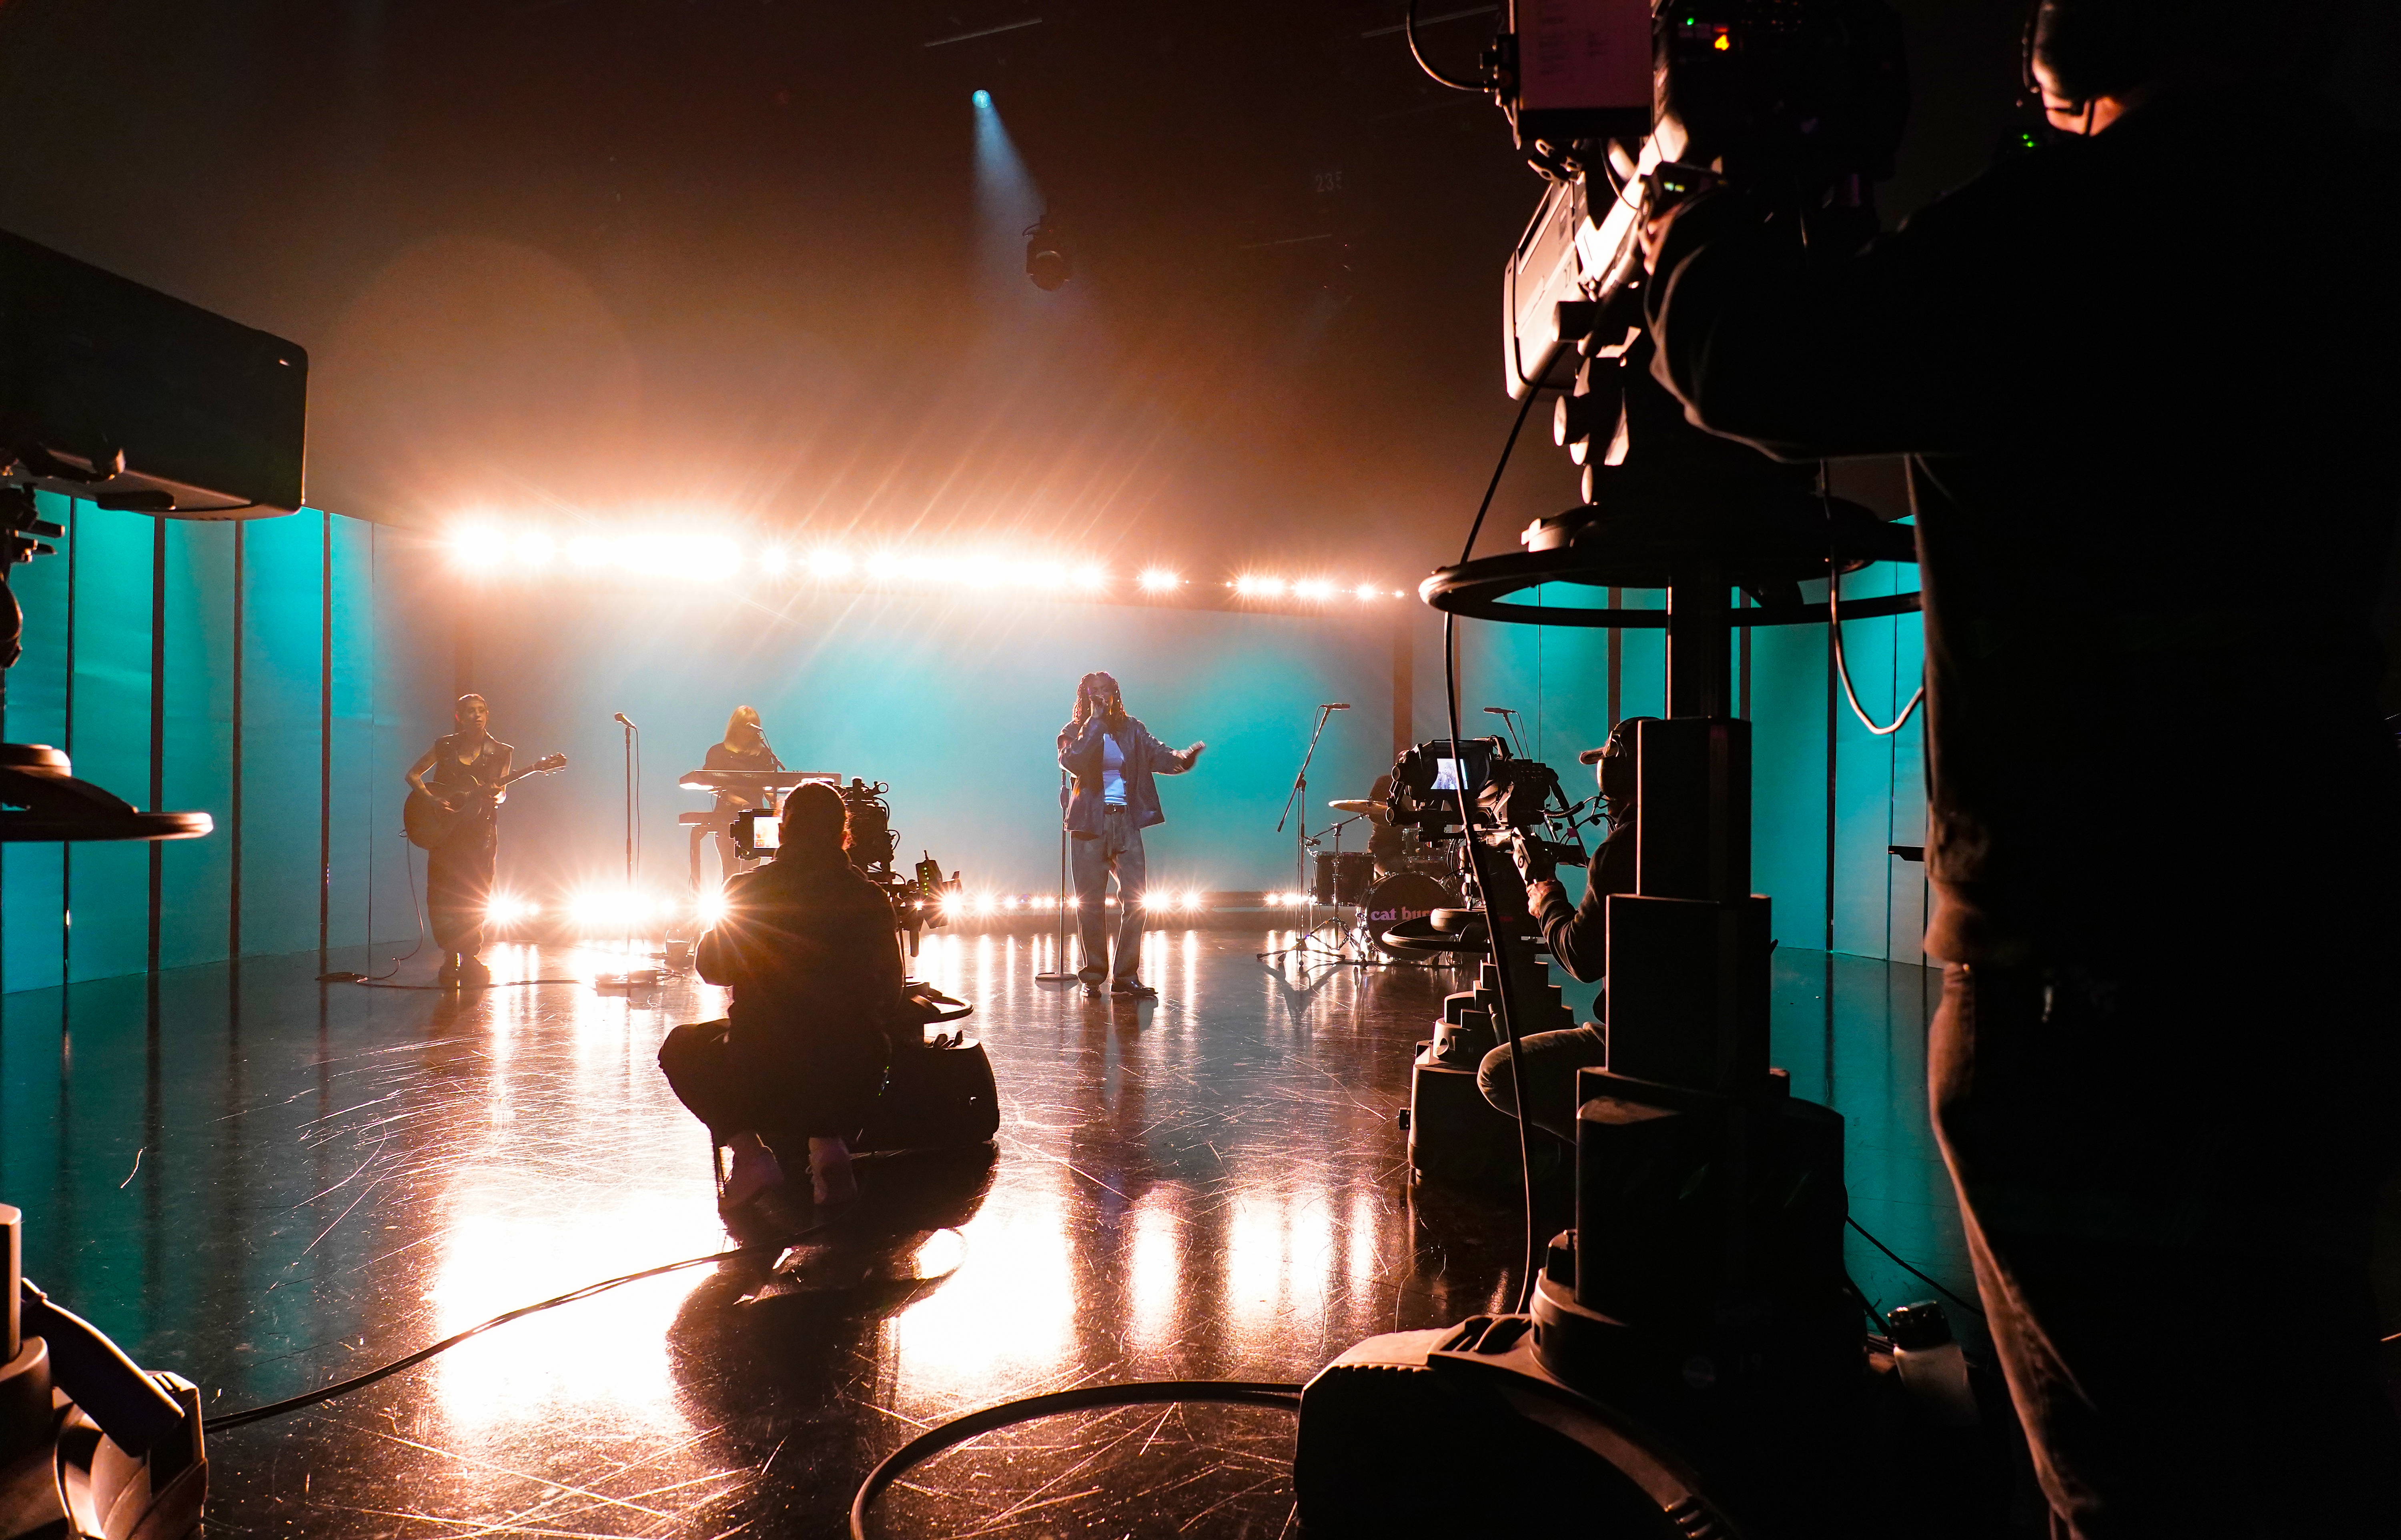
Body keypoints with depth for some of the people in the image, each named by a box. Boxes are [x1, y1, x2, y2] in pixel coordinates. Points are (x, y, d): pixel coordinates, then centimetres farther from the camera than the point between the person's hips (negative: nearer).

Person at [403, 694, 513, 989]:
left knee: (474, 896, -3)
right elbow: (413, 774, 10)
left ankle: (470, 956, 8)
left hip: (479, 832, -1)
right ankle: (451, 957, 10)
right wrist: (431, 797, -8)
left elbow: (502, 792, -1)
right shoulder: (445, 746, 5)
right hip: (444, 829, 1)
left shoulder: (501, 753, 3)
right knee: (441, 895, -2)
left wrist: (496, 797, -25)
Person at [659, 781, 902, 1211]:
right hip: (854, 1075, 2)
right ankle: (826, 1139, 12)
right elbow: (890, 1000, 6)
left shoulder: (747, 890, -4)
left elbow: (710, 967, 10)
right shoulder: (872, 900, 0)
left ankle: (749, 1150, 8)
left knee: (682, 1047, 30)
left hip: (763, 1069, -2)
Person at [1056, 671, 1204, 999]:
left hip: (1126, 821, 2)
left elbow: (1160, 757, 0)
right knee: (1090, 901, 0)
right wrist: (1095, 722, -15)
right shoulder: (1075, 732, 2)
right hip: (1090, 824, -2)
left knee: (1135, 898, -3)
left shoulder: (1131, 729, 10)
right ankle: (1093, 977, 11)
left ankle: (1126, 975, 5)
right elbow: (1072, 762, -18)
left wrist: (1184, 758, -21)